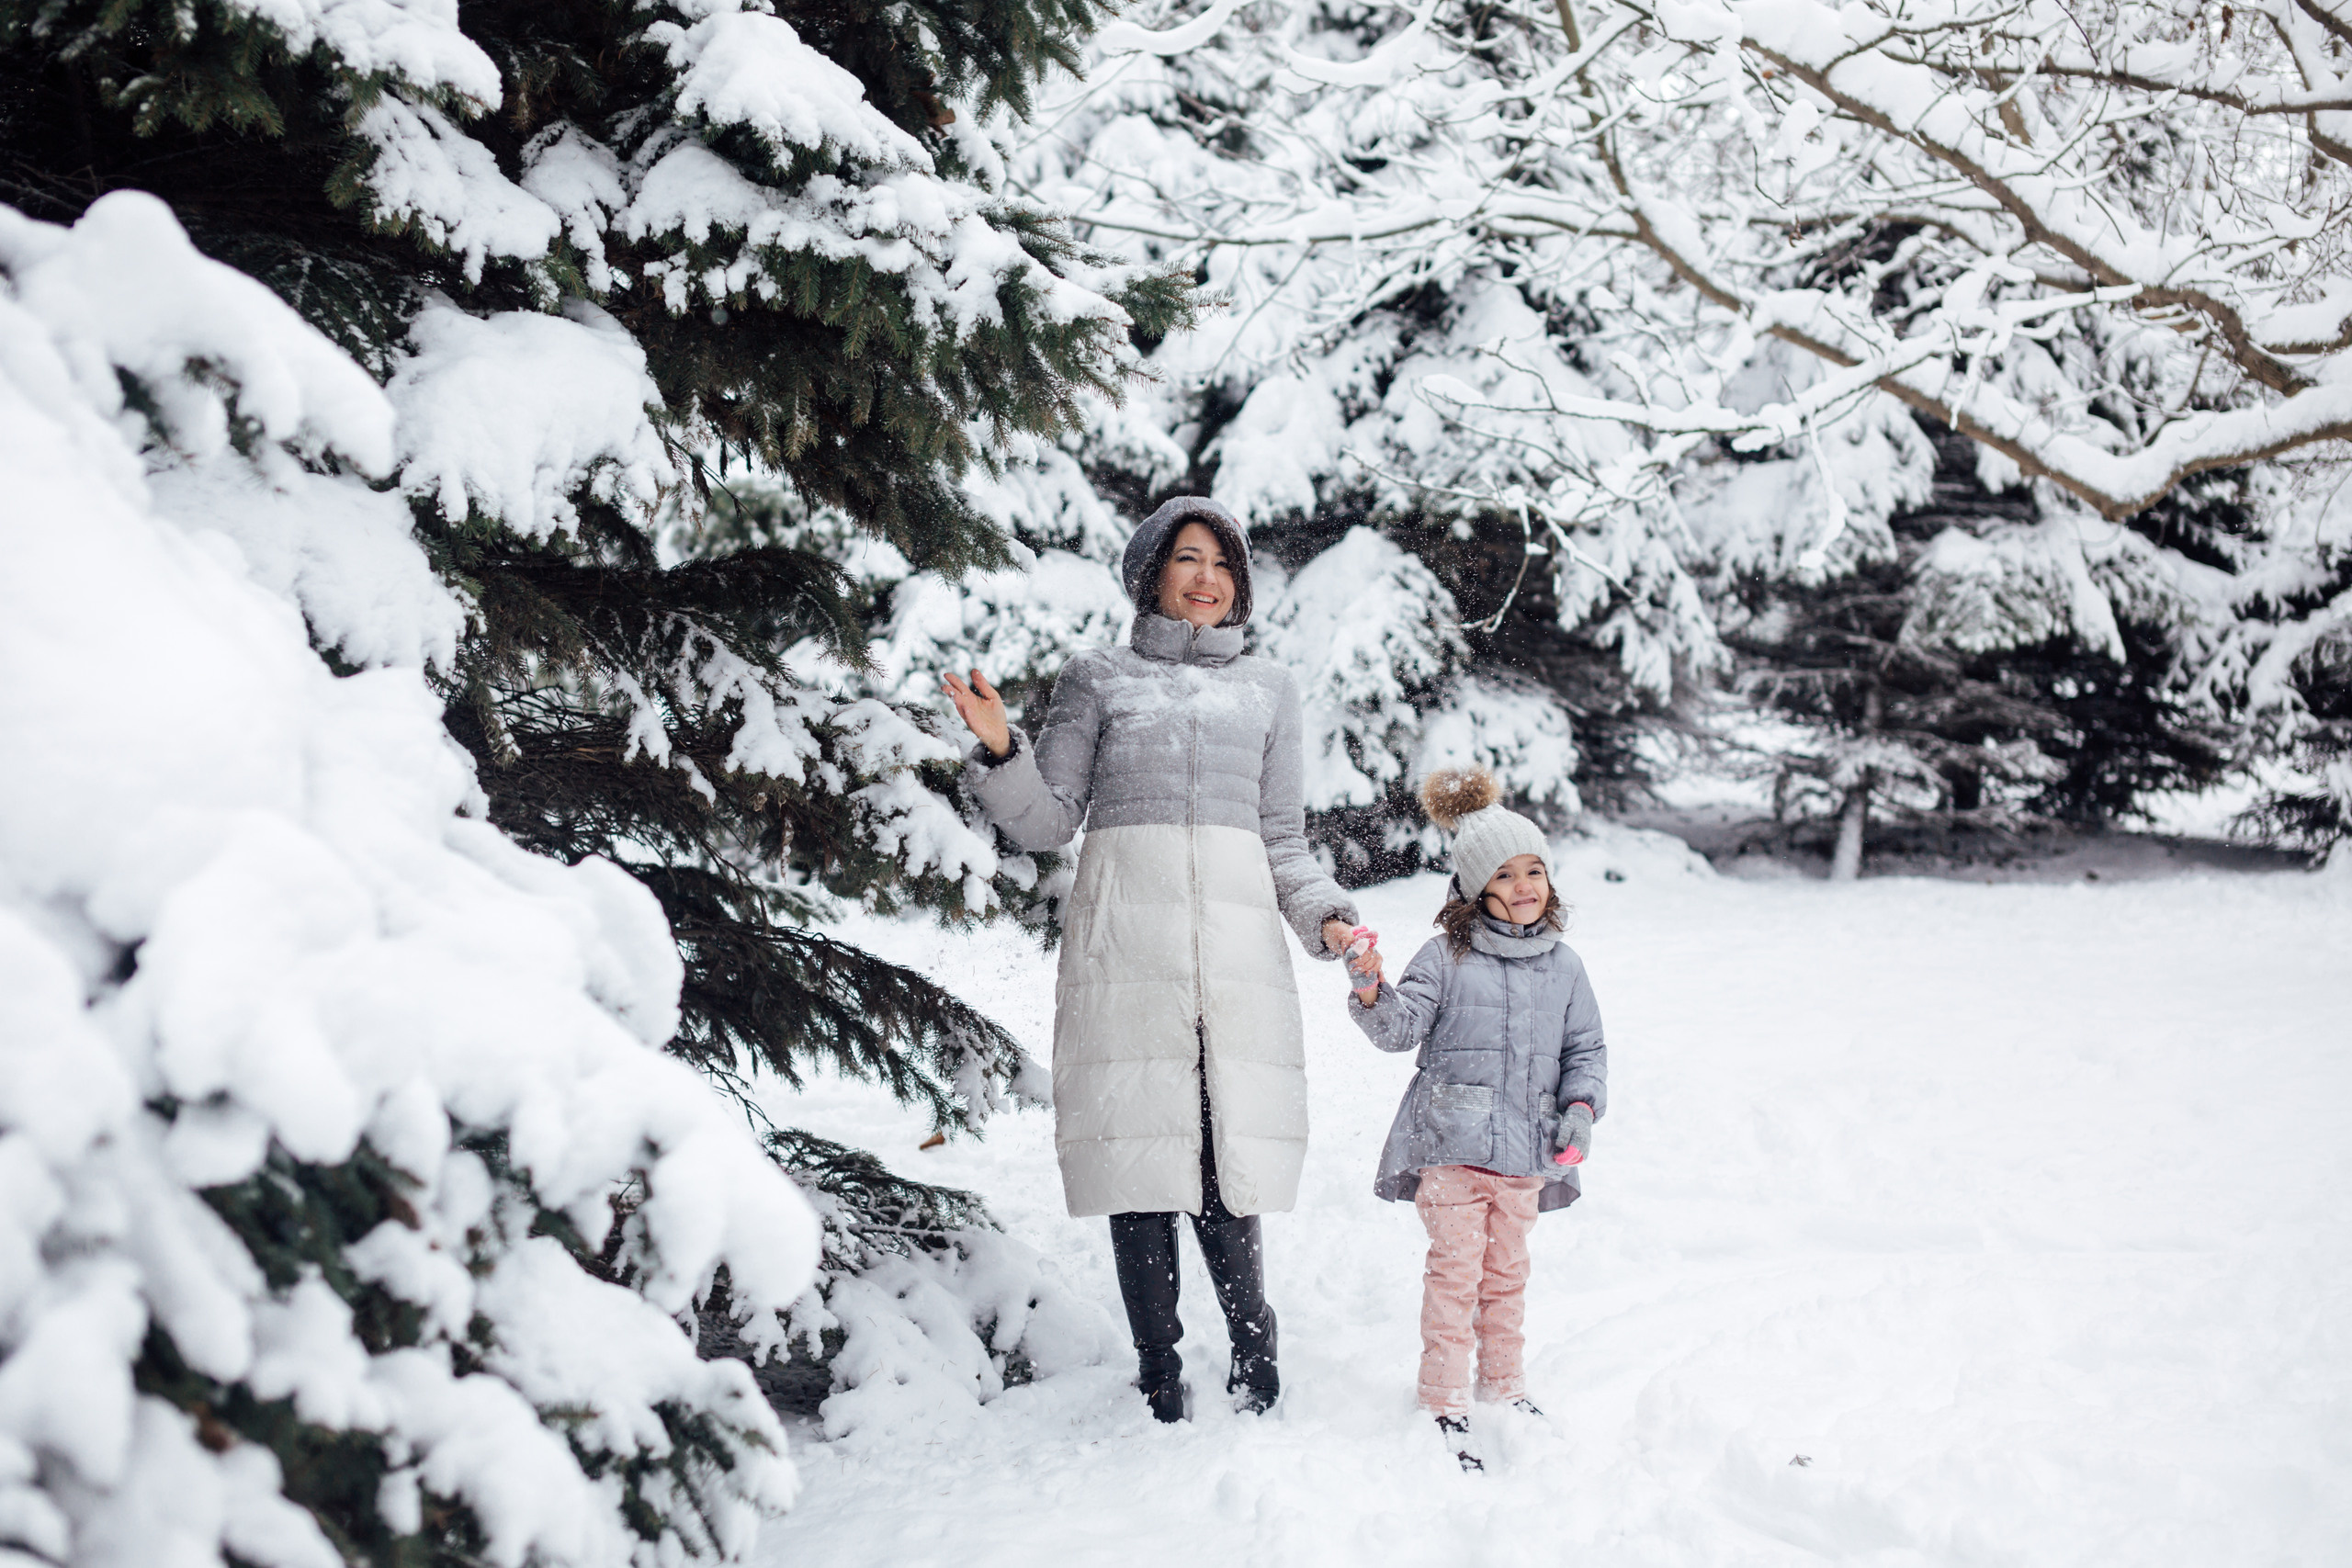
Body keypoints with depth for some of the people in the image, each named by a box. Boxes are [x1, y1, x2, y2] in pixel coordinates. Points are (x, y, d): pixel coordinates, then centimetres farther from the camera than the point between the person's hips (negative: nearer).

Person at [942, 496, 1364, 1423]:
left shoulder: (1268, 689, 20)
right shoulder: (1097, 679, 14)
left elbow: (1284, 841, 18)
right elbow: (1048, 822, 9)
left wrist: (1325, 916, 2)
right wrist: (1000, 752, -8)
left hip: (1235, 937, 1)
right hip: (1126, 942, -1)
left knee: (1227, 1146, -8)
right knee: (1141, 1142, -4)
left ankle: (1252, 1341, 11)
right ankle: (1160, 1371, 5)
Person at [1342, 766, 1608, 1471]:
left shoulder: (1563, 967, 8)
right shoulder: (1446, 956, -4)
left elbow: (1585, 1048, 13)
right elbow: (1403, 1026, -9)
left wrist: (1581, 1106, -2)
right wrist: (1372, 994, -28)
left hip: (1526, 1148, 4)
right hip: (1451, 1142, -4)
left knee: (1507, 1268, 15)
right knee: (1455, 1268, -3)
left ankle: (1503, 1382, 29)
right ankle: (1444, 1399, 5)